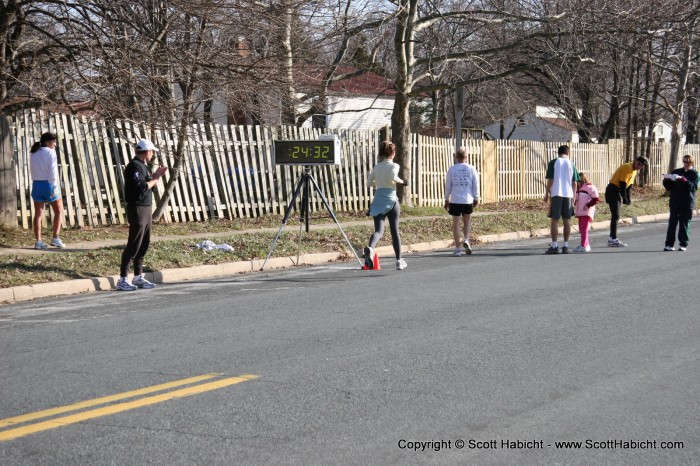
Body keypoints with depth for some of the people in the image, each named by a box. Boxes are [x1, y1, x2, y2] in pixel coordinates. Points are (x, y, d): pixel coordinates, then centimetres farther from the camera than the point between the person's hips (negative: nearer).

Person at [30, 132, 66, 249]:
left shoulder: (33, 153, 11)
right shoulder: (50, 152, -9)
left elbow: (33, 170, 14)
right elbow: (53, 170, -17)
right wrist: (55, 187, -21)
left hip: (36, 184, 6)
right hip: (49, 184, -6)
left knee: (38, 214, 5)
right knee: (59, 211, 8)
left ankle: (38, 241, -1)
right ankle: (55, 238, 0)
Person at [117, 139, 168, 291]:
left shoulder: (142, 166, 16)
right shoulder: (135, 166, -14)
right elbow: (141, 188, -23)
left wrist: (155, 176, 8)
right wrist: (155, 179, -10)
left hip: (146, 209, 10)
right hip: (137, 209, -10)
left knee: (144, 244, 12)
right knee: (134, 245, -8)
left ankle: (138, 277, 20)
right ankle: (122, 280, -4)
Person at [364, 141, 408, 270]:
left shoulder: (376, 167, 11)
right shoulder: (394, 166, -2)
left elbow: (369, 182, 12)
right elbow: (393, 177, -21)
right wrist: (401, 181, -2)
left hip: (378, 200, 3)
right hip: (391, 200, -3)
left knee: (379, 230, -3)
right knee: (394, 231, 9)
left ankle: (370, 248, -37)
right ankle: (399, 261, 17)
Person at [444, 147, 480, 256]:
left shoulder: (452, 169, 0)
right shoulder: (471, 169, 1)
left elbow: (448, 186, 3)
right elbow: (475, 184, 3)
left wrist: (446, 199, 11)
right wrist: (476, 198, 13)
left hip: (455, 200, -1)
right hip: (468, 200, 1)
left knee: (456, 223, 4)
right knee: (467, 221, 20)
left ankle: (457, 248, 2)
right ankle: (466, 240, -2)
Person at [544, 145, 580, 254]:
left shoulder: (553, 163, -1)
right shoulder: (571, 164, 7)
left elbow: (550, 180, -4)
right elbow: (574, 182, 7)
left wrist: (547, 193, 5)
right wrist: (573, 196, 16)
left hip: (556, 194, -3)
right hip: (568, 195, 3)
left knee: (554, 220, 1)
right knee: (567, 220, 8)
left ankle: (554, 246, -1)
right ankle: (565, 246, 9)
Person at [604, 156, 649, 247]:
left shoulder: (635, 171, 13)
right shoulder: (627, 167, -17)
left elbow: (629, 185, 15)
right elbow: (622, 184, -21)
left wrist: (628, 198, 3)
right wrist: (625, 198, -18)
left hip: (618, 192, 10)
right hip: (613, 191, -10)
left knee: (616, 216, 11)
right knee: (615, 215, -11)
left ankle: (612, 238, 16)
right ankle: (613, 239, -12)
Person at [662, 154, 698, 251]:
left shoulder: (694, 174, 4)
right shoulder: (676, 172, 12)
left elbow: (693, 186, -14)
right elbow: (668, 187, 13)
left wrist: (684, 180, -27)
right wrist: (666, 180, -8)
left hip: (687, 204, -2)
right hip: (674, 202, 2)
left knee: (684, 224, 1)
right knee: (672, 223, 0)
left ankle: (683, 244, 8)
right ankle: (669, 244, 1)